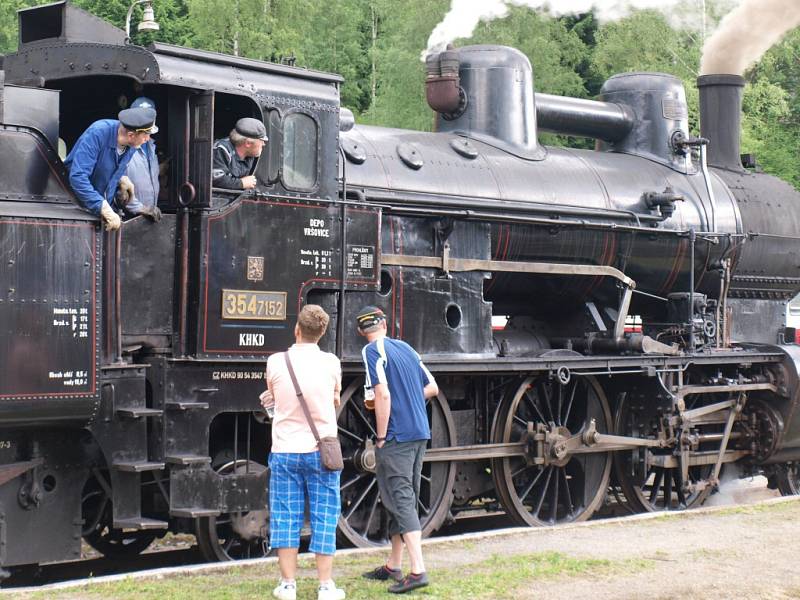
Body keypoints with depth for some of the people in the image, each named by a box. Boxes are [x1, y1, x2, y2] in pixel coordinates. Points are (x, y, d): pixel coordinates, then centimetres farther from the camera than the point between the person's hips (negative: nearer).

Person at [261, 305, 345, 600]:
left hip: (285, 452, 0)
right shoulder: (331, 363, -5)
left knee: (285, 517, 7)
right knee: (324, 517, 6)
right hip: (321, 451, 0)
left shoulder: (276, 362, -7)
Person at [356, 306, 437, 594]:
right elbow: (432, 388, 16)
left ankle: (417, 571, -16)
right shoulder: (406, 348, 14)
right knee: (403, 499, 15)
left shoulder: (372, 351, -9)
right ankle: (393, 566, 24)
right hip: (420, 434, 8)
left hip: (396, 437, -8)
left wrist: (381, 437, -12)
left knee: (401, 501, -8)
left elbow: (383, 395, -18)